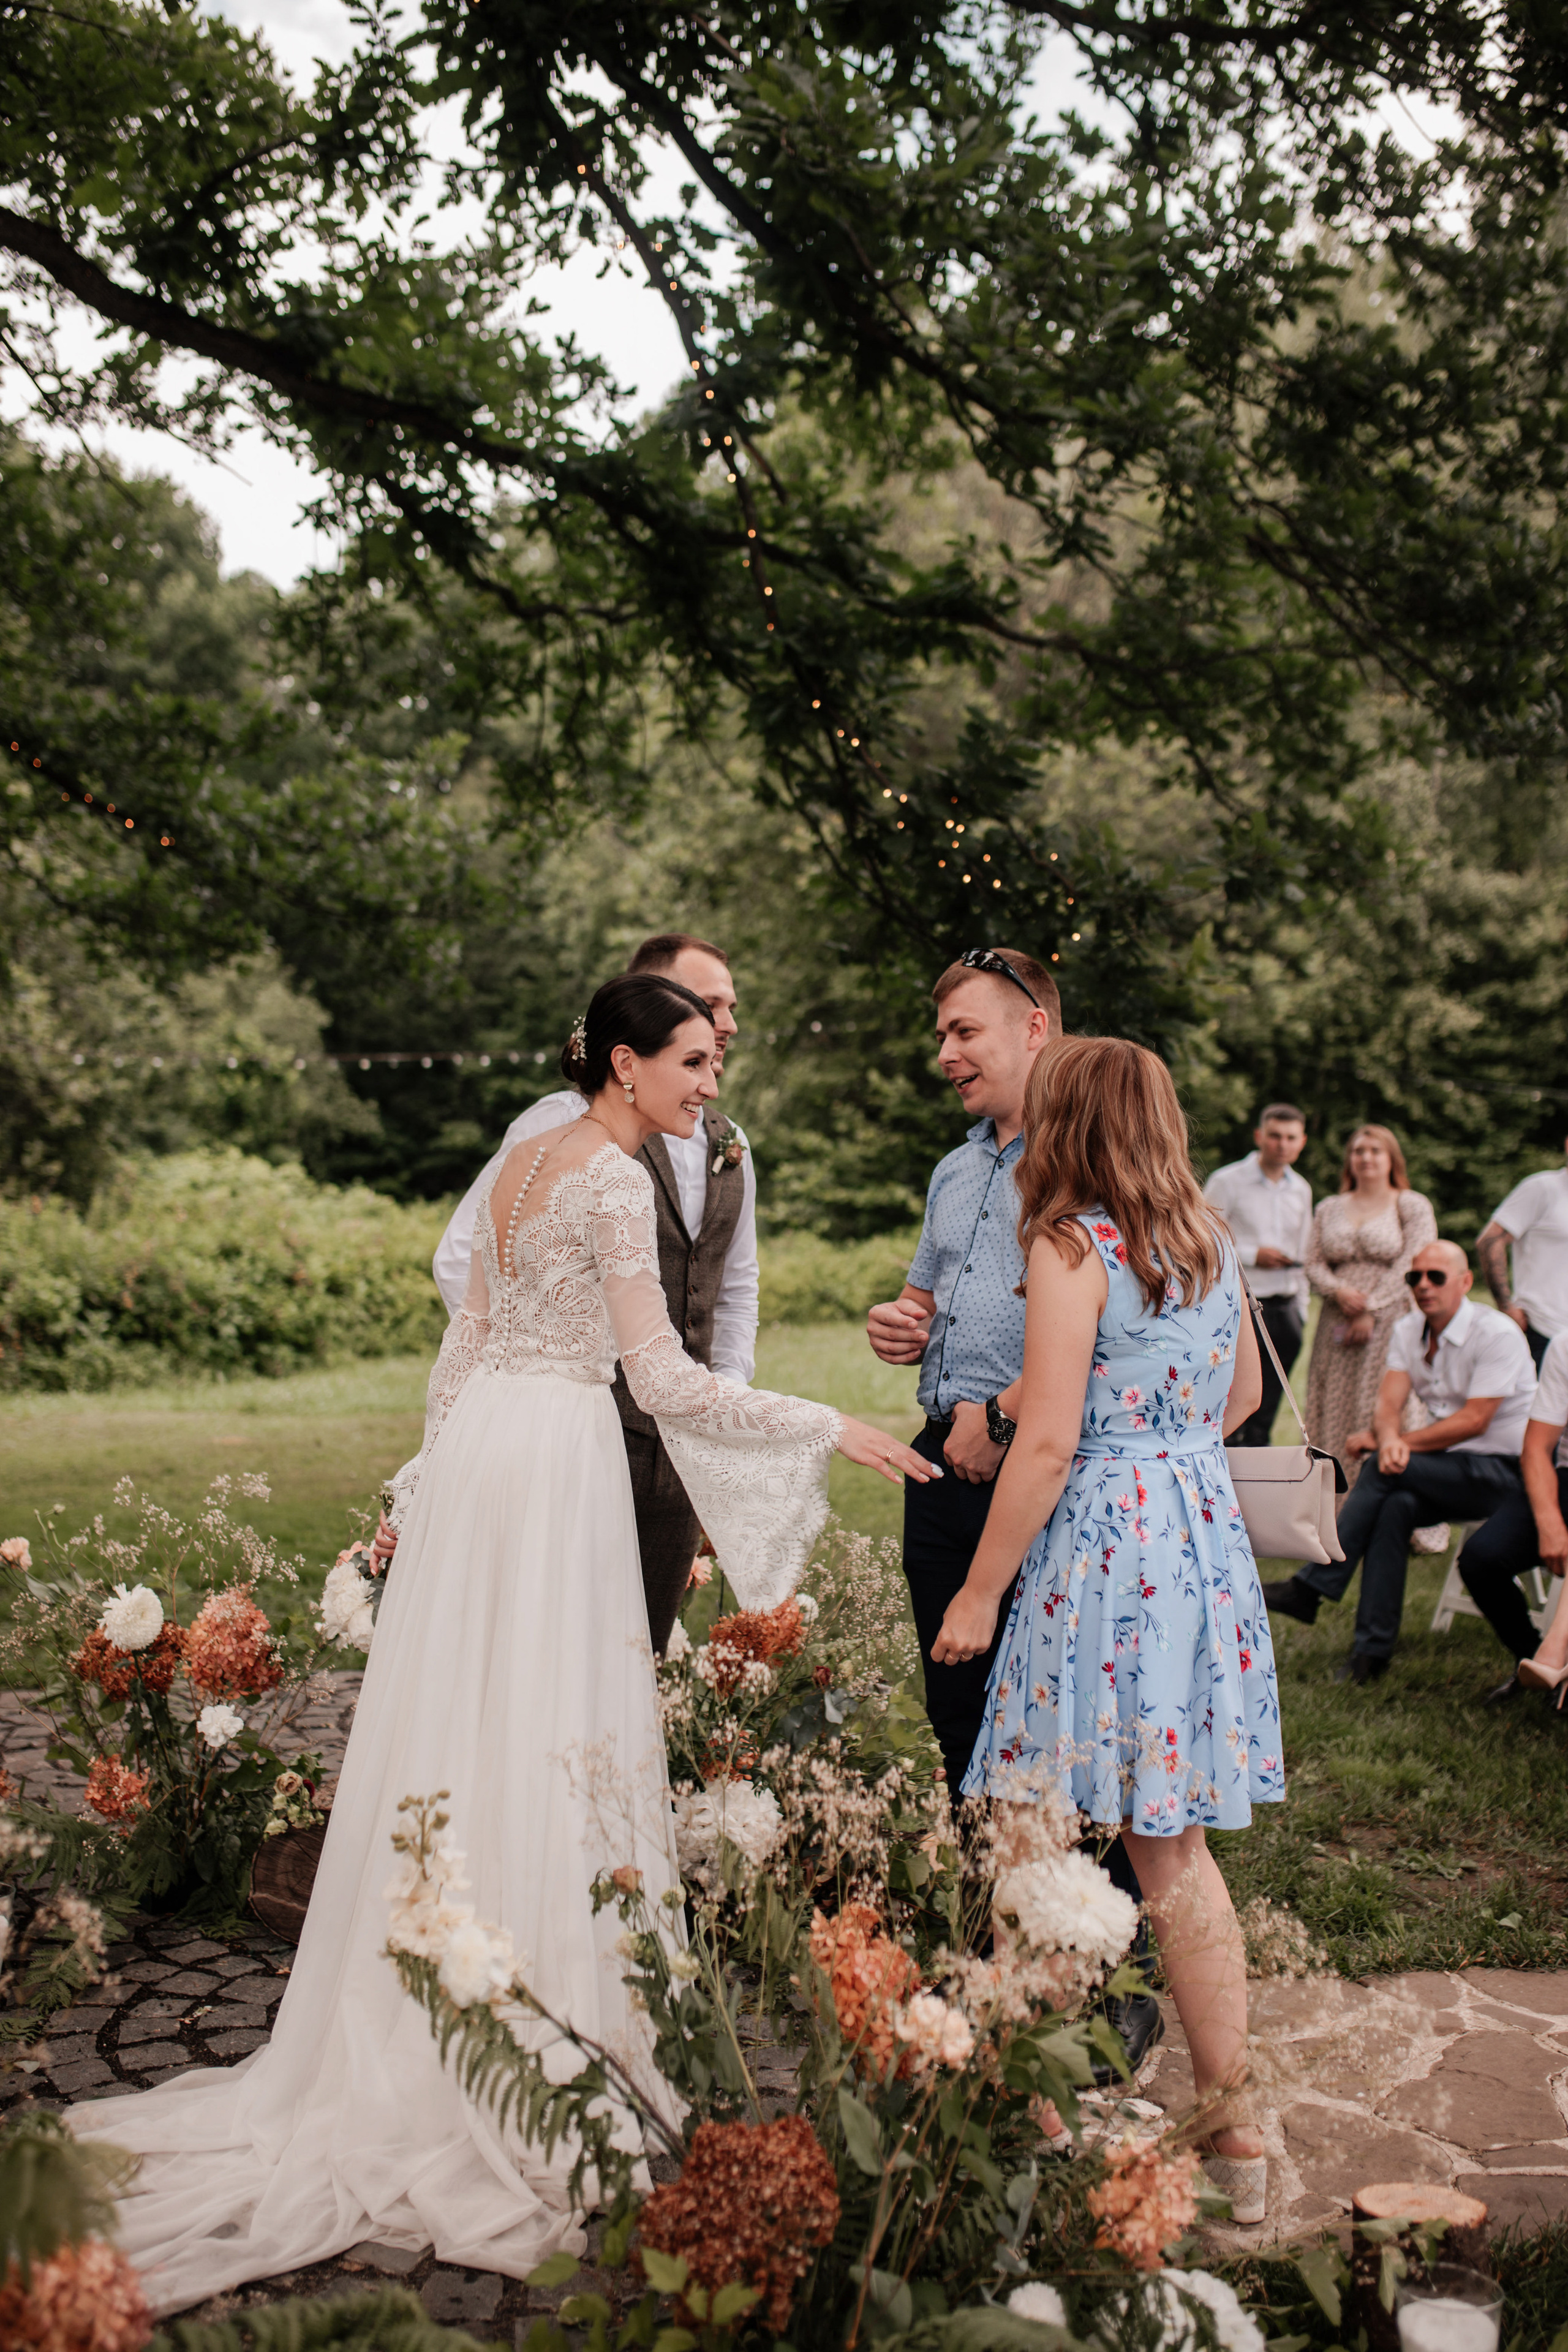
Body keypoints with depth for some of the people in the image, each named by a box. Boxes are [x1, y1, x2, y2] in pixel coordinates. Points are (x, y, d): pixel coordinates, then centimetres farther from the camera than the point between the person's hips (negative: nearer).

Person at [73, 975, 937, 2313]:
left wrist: (438, 1465, 24)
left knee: (458, 1719, 14)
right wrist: (829, 1430, -15)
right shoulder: (616, 1179, -13)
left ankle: (413, 2040, 26)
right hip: (559, 1452, -9)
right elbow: (665, 1379, -19)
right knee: (548, 1740, -2)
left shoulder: (524, 1162, 13)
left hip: (481, 1437, 9)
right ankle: (544, 2040, 8)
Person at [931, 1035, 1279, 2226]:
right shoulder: (1210, 1238, 9)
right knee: (1176, 1846, 14)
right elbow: (1242, 1396, 21)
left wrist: (978, 1593, -10)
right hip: (1208, 1537, 7)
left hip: (1102, 1547, -7)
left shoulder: (1074, 1246, -12)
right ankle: (1231, 2125, 20)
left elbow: (1048, 1441, -16)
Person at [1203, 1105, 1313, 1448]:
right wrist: (1251, 1255, -12)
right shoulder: (1227, 1182, -4)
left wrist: (1300, 1310, 17)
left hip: (1284, 1309, 5)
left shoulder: (1301, 1190, 14)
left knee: (1265, 1413, 7)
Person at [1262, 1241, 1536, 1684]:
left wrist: (1392, 1445, -18)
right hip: (1443, 1468, 6)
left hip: (1501, 1471, -6)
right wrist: (1389, 1439, -29)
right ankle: (1373, 1651, -28)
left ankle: (1310, 1588, -24)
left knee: (1384, 1471, -28)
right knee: (1396, 1505, -29)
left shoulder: (1497, 1334, -13)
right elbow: (1388, 1404, -5)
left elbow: (1473, 1421, -19)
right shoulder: (1407, 1331, 7)